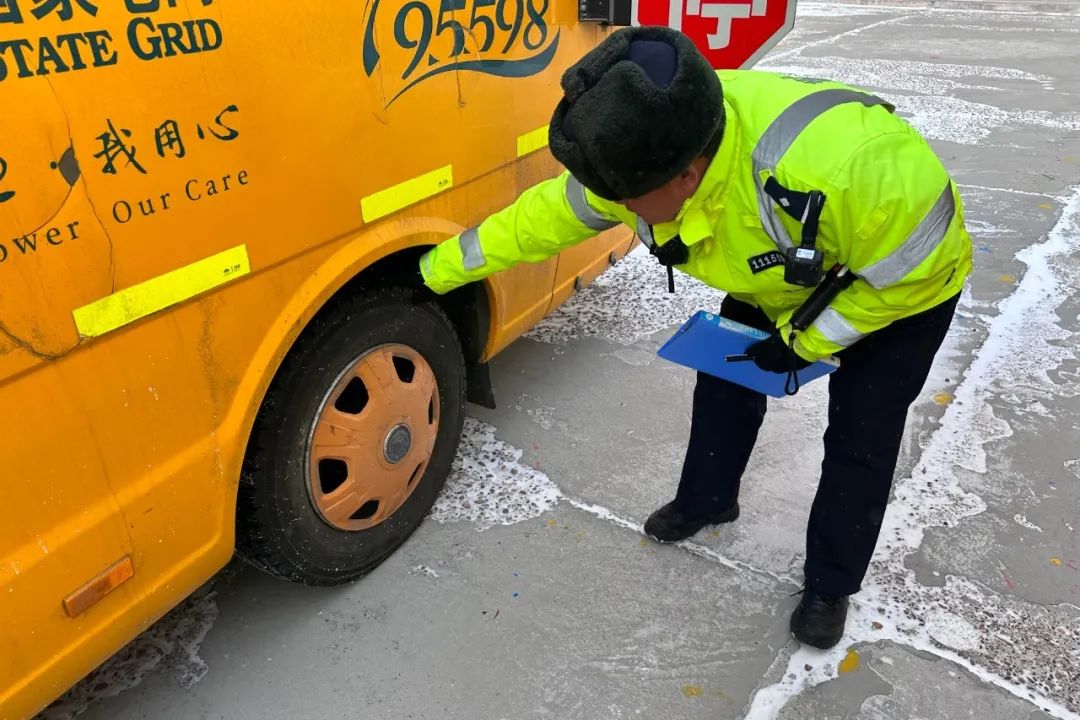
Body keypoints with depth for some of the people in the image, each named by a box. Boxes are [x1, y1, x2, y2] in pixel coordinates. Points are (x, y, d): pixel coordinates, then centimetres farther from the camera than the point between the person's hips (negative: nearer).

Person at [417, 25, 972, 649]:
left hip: (905, 277, -5)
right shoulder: (648, 153, -27)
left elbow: (916, 263, -28)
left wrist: (807, 342, -22)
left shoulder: (835, 166, -47)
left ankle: (830, 587, 21)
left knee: (860, 439, -3)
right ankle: (706, 501, 37)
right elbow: (545, 215, -12)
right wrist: (441, 269, -5)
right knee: (726, 381, 8)